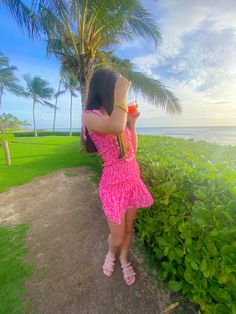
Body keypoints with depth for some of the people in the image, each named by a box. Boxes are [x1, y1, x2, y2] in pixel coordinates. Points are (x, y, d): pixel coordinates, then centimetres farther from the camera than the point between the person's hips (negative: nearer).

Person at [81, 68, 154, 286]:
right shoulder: (90, 116, -12)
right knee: (117, 236, 14)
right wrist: (121, 93, -20)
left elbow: (133, 150, 11)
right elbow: (116, 128, -36)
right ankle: (111, 254, 51)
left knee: (129, 228, 22)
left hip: (133, 180, 7)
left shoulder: (117, 115, 8)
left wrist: (132, 122, 6)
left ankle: (124, 259, 51)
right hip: (114, 185, -6)